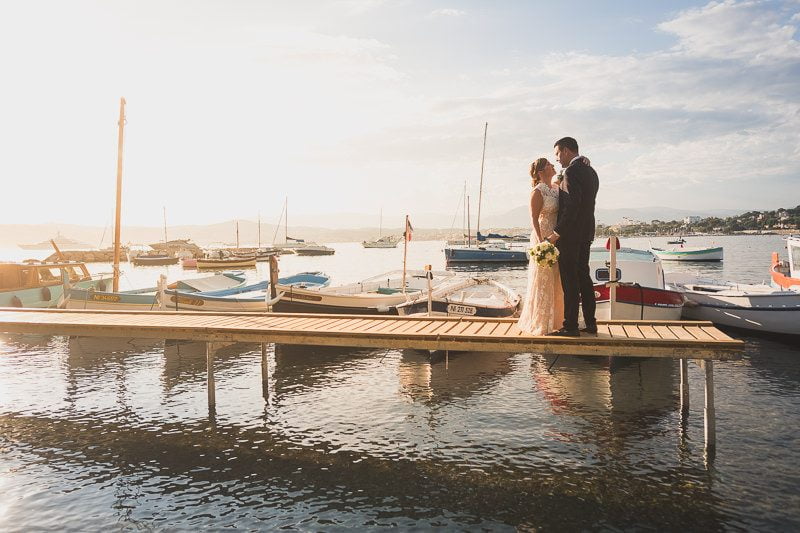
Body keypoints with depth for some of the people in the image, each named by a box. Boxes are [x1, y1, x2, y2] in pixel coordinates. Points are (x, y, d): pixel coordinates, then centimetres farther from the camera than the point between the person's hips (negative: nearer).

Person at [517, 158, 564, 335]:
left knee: (557, 282, 11)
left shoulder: (556, 189, 13)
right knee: (543, 282, -2)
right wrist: (541, 242, -22)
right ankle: (540, 323, 7)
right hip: (543, 238, -7)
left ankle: (555, 320, 21)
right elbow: (534, 219, -14)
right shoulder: (537, 192, -9)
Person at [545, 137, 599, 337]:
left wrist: (557, 233, -21)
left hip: (570, 234, -9)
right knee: (583, 277, 14)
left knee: (569, 281, -5)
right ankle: (590, 323, 19)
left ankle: (570, 326, -1)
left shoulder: (572, 171, -15)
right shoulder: (590, 171, 15)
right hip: (586, 233, 9)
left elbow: (572, 205, -23)